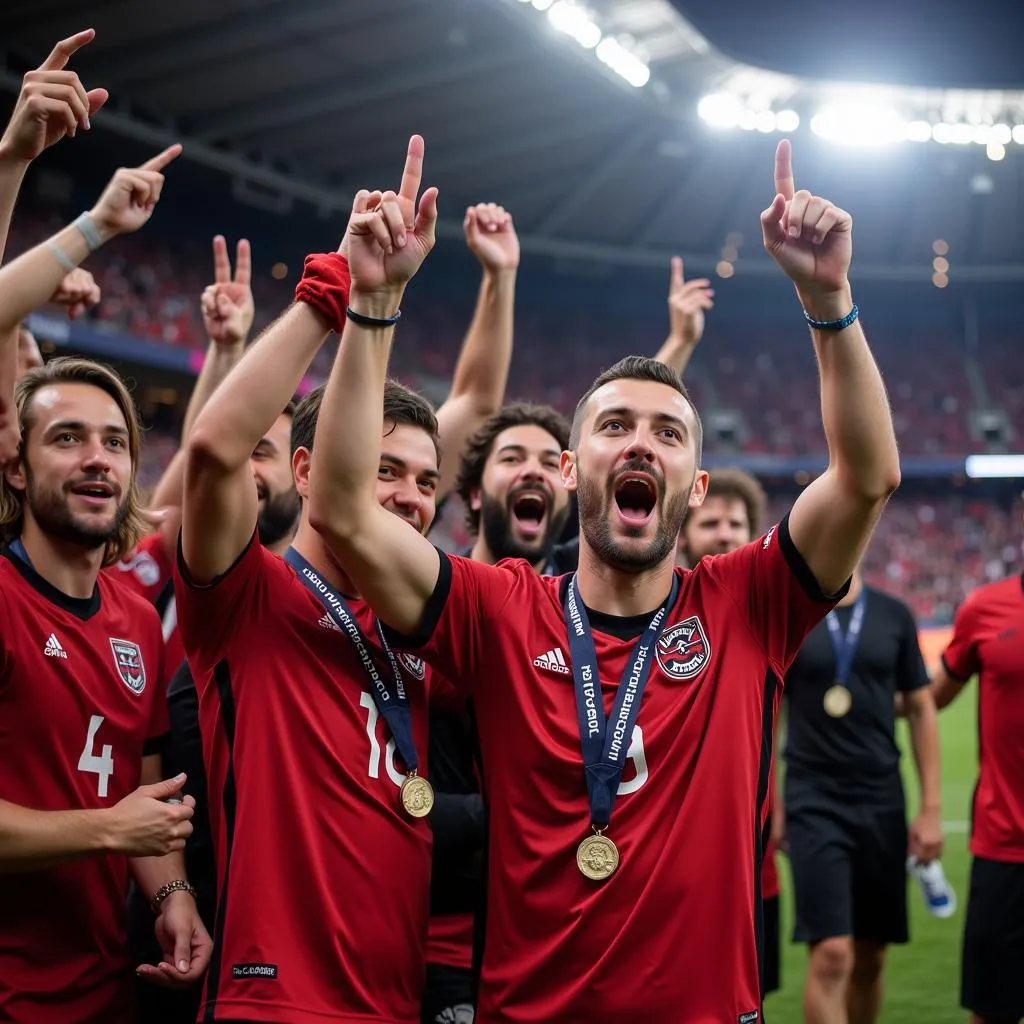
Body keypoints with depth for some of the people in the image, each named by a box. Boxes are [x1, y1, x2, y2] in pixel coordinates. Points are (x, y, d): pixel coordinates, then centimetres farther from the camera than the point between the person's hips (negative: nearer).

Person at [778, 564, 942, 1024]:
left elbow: (920, 710, 8)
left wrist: (931, 807, 3)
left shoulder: (894, 615, 4)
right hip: (813, 802, -3)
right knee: (832, 956, -12)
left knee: (870, 959, 10)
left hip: (881, 801, 3)